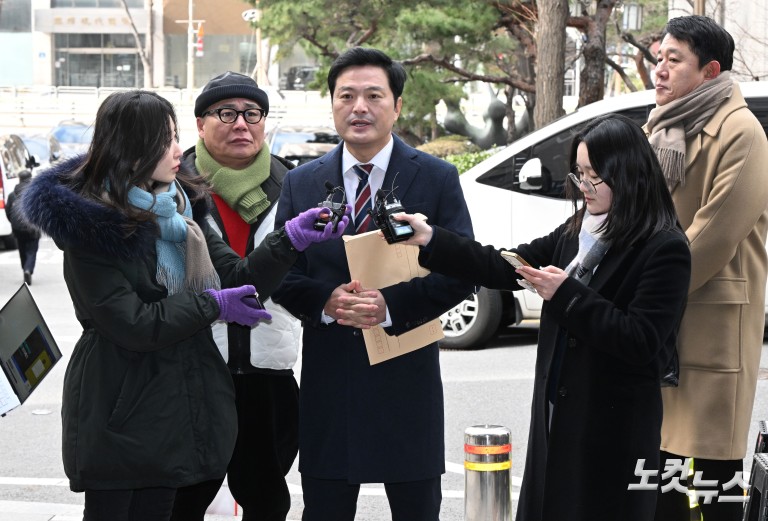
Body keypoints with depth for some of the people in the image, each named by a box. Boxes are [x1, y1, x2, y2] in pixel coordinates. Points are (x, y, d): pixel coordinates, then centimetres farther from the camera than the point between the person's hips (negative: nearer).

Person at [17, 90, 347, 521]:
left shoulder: (179, 206, 7)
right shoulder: (89, 223, -15)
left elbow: (238, 280, 2)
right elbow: (131, 324, -21)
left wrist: (291, 240, -12)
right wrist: (211, 306, -13)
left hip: (176, 402, 7)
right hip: (116, 415, -6)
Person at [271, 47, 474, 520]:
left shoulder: (437, 178, 0)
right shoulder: (301, 183, 7)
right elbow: (282, 277, 5)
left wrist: (392, 305, -19)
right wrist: (325, 301, -16)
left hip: (408, 377, -1)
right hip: (328, 377, 2)